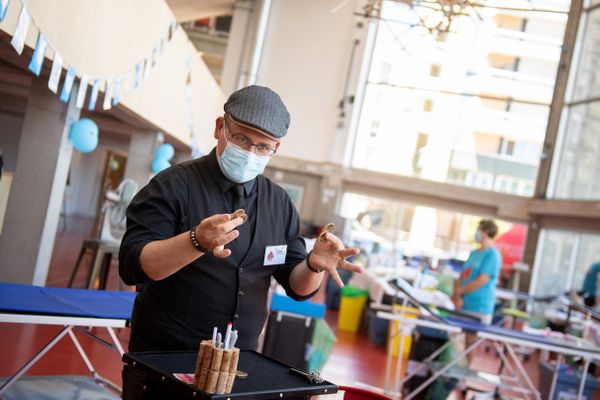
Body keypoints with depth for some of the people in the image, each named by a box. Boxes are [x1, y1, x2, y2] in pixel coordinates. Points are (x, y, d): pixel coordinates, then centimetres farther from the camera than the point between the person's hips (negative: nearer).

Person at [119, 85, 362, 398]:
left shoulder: (279, 203, 3)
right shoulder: (174, 185, -11)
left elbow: (297, 286, 6)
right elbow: (132, 265, -20)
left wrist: (314, 265, -16)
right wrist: (197, 241, -35)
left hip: (238, 363, 5)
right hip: (162, 358, -4)